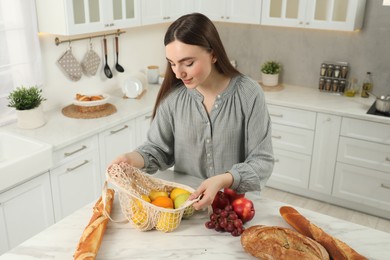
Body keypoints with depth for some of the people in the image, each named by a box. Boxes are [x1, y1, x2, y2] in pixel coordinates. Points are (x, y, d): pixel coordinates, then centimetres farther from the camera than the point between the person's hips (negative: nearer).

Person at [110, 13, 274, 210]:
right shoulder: (173, 96, -5)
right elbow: (159, 148, 4)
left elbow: (262, 161, -11)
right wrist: (135, 158, -17)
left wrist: (223, 180, -27)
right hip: (183, 202, 2)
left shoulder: (248, 94, -13)